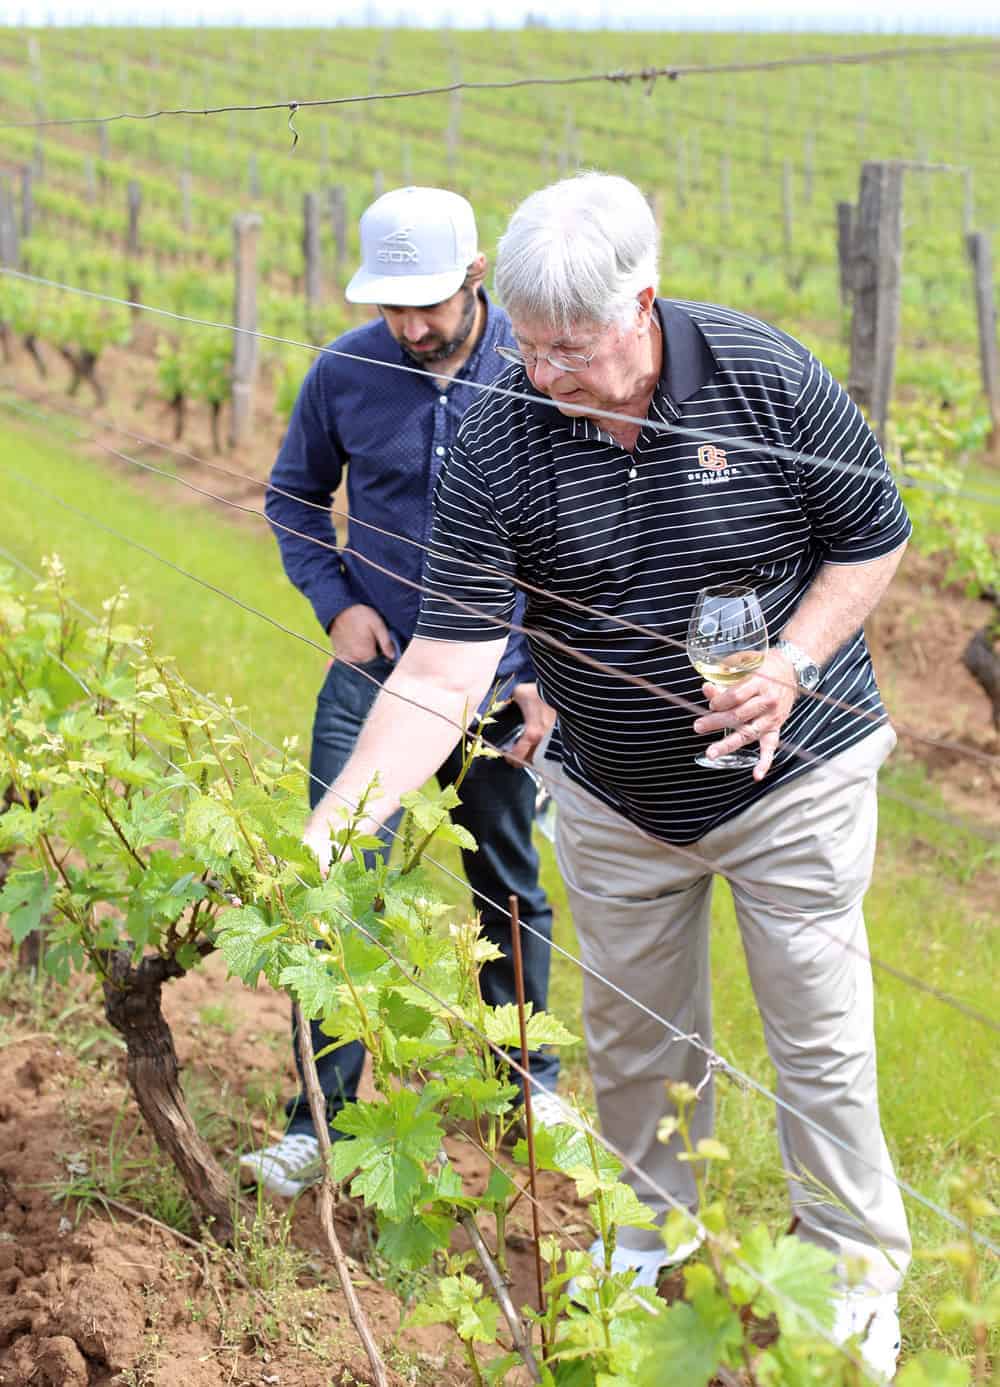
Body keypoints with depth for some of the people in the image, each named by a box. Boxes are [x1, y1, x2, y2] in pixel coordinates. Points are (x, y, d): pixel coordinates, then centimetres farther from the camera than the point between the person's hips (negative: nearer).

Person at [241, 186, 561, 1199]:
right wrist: (334, 601, -4)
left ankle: (531, 1084, 34)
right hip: (374, 671, 0)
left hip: (500, 679, 0)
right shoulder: (345, 373, -6)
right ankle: (320, 1118, 6)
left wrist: (547, 672, -6)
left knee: (511, 894, 14)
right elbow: (293, 497, 10)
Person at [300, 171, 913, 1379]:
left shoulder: (767, 378, -18)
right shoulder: (497, 446, -17)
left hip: (792, 777, -2)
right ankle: (656, 1232, 41)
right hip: (612, 801, 2)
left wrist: (793, 661, -19)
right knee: (634, 1034, 15)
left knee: (820, 1041, 4)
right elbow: (444, 667, -21)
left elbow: (874, 538, -4)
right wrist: (332, 825, -31)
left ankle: (858, 1277, 24)